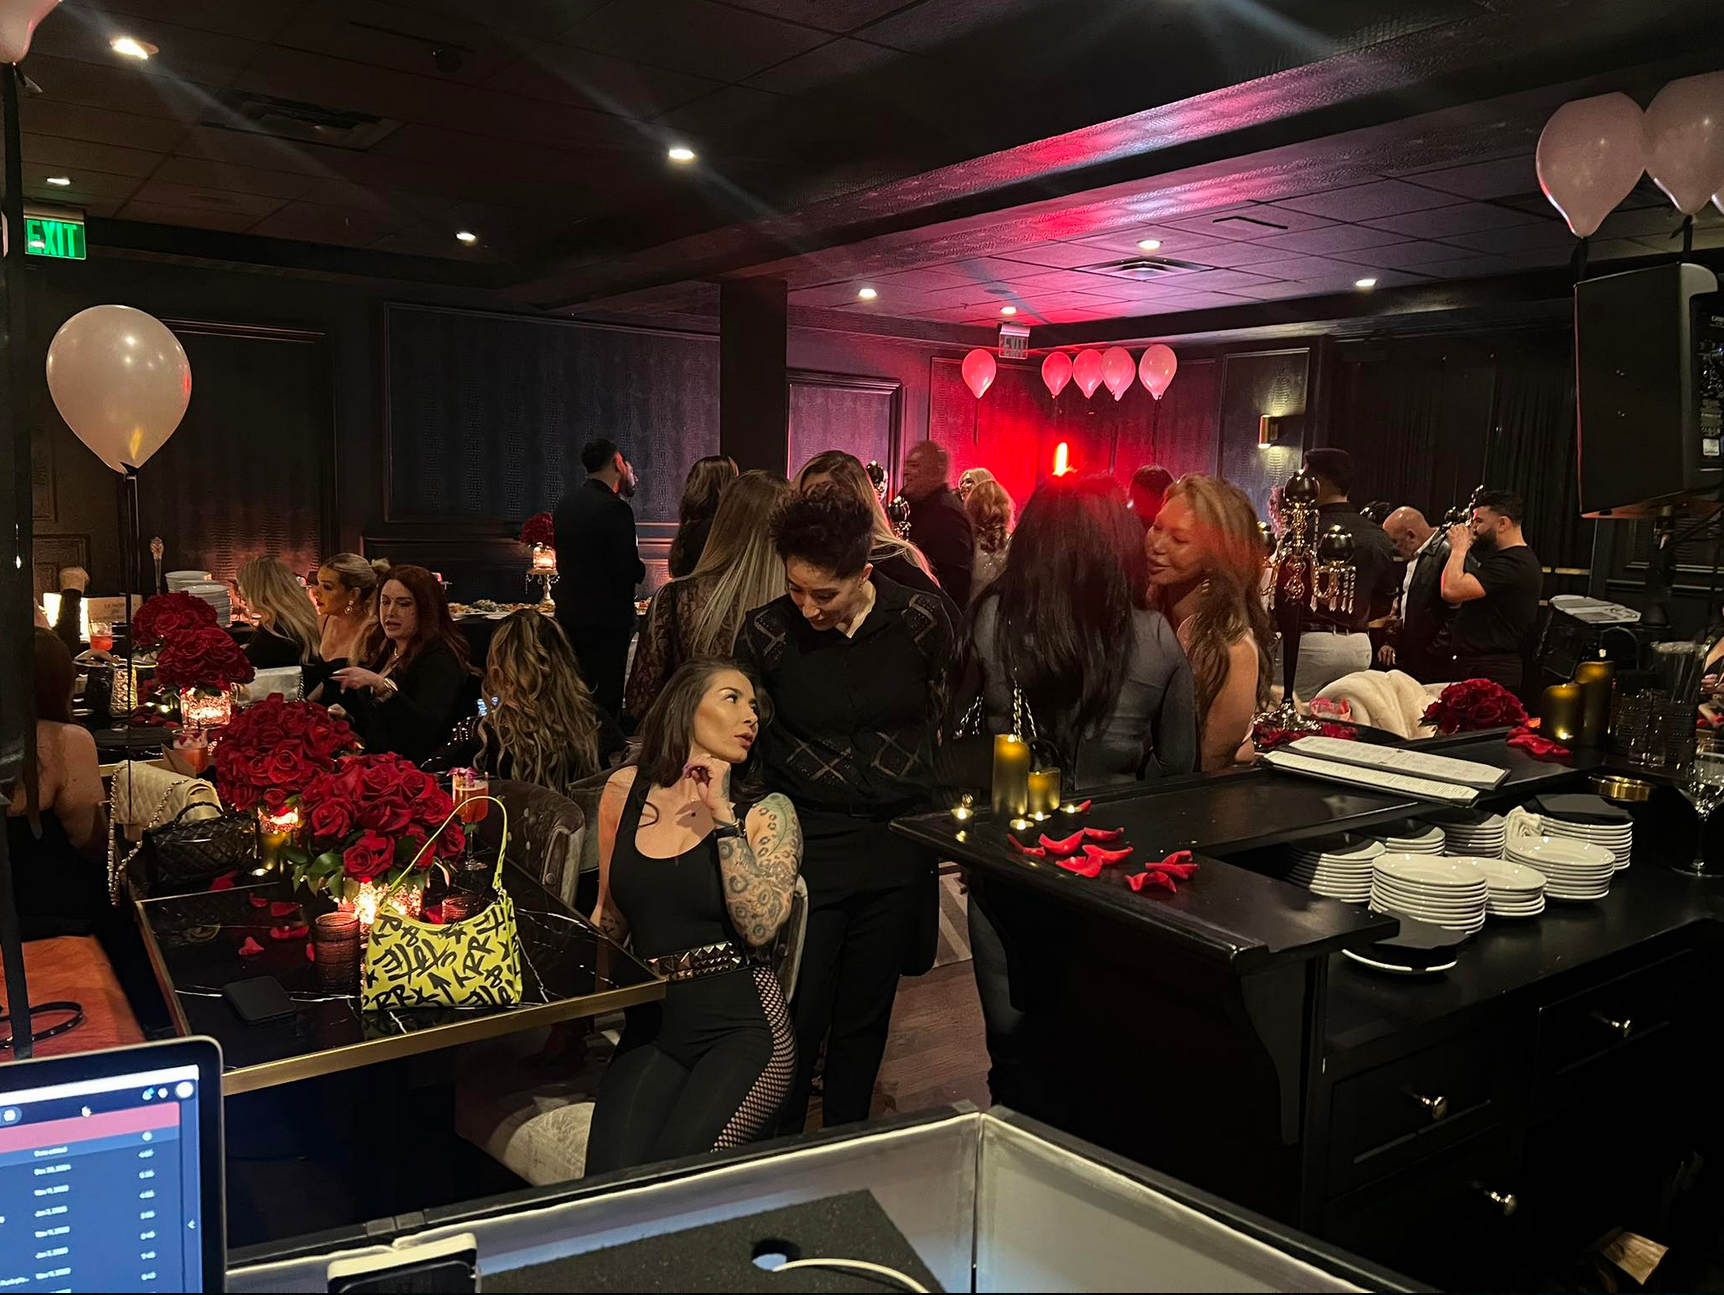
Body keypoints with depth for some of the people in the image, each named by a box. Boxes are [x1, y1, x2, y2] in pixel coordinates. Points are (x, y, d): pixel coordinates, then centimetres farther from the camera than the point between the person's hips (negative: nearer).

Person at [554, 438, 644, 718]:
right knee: (607, 698, 0)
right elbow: (630, 569, -20)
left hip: (569, 613, 8)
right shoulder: (615, 508, -18)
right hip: (607, 617, -8)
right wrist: (641, 569, 2)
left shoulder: (566, 503, 6)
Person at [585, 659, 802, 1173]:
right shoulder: (625, 791, 8)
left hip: (741, 1026, -2)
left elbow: (759, 927, -16)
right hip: (651, 1025, 3)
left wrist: (722, 817, -16)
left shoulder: (766, 813, -1)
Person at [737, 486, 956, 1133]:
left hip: (896, 850, 2)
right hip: (806, 846, -2)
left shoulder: (922, 619, -6)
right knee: (796, 1019, -1)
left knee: (866, 1014, 15)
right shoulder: (767, 631, -9)